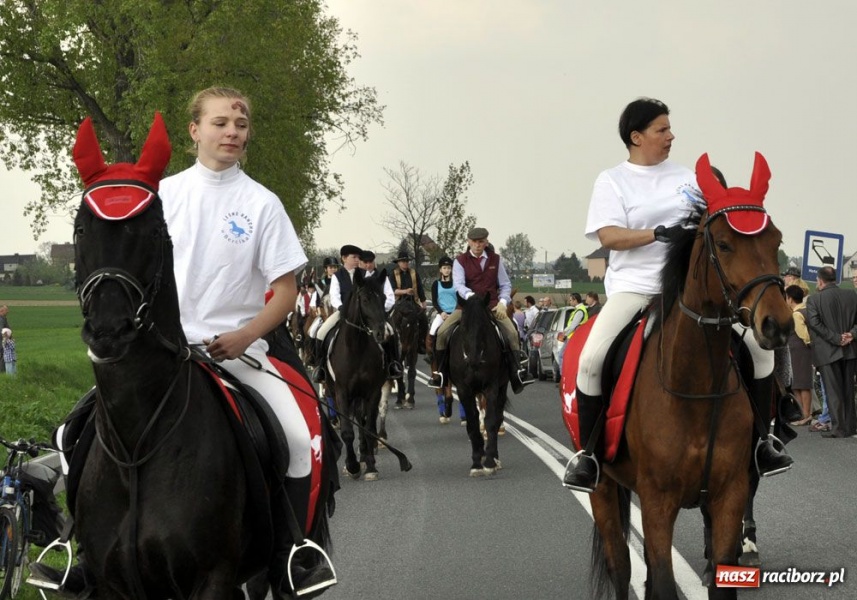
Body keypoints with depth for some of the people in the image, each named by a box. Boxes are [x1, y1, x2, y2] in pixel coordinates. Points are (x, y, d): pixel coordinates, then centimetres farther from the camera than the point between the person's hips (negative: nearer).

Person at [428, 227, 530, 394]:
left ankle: (517, 374, -16)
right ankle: (440, 373, -6)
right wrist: (469, 296, -33)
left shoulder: (496, 259, 10)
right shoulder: (460, 261, 2)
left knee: (511, 333, -21)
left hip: (492, 306, 1)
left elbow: (505, 285, 13)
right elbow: (458, 284, -12)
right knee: (442, 331, -19)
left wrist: (502, 302, -6)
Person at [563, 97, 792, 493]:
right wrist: (659, 233, -22)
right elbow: (609, 236, -9)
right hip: (633, 286, -3)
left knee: (760, 345, -11)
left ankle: (759, 441, 5)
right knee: (591, 358, -28)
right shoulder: (613, 181, 3)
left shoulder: (686, 178, 14)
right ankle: (587, 452, -11)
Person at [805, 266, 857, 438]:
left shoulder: (814, 300, -7)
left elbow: (815, 324, -15)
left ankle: (838, 427, -2)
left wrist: (836, 339, -13)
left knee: (833, 391, 0)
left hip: (827, 352, -4)